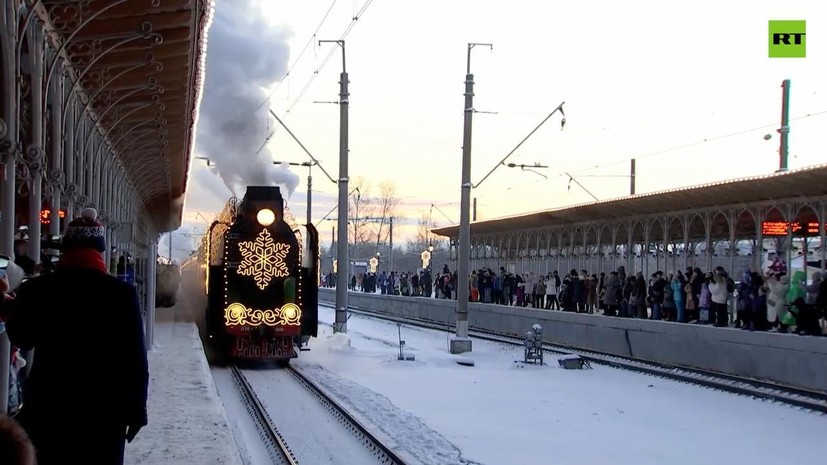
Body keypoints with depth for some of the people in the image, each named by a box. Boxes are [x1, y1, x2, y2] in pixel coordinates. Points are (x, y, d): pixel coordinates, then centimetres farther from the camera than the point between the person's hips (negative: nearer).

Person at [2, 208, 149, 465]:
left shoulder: (35, 289, -2)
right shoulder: (122, 292, -7)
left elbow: (22, 339, 15)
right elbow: (135, 359, -7)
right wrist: (136, 410, 1)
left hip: (47, 408, 2)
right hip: (103, 411, -2)